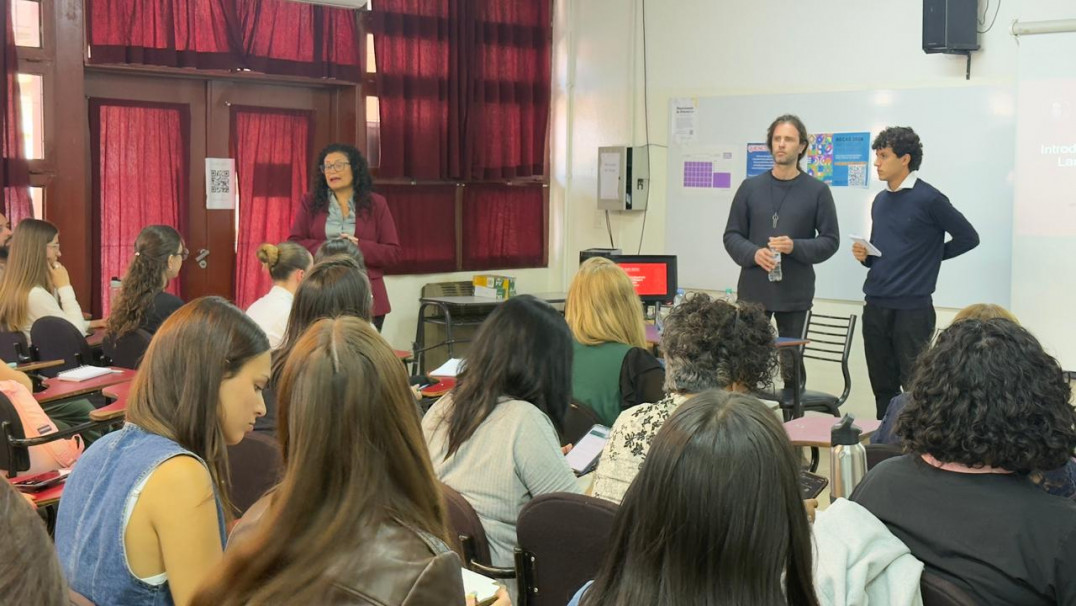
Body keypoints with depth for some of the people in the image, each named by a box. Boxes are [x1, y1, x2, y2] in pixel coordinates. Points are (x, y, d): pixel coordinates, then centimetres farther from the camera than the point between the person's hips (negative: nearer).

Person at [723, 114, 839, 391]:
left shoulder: (817, 191, 1)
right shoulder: (750, 187, 7)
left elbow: (830, 240, 1)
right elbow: (731, 235, 8)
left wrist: (795, 247, -16)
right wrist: (753, 254, -12)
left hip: (795, 294, -1)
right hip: (753, 289, 2)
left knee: (790, 364, 7)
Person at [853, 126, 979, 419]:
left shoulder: (928, 199, -9)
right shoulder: (880, 200, 12)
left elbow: (968, 237, -4)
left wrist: (929, 256, 1)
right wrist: (864, 256, 1)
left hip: (912, 308, -7)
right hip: (875, 306, 7)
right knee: (882, 386, 11)